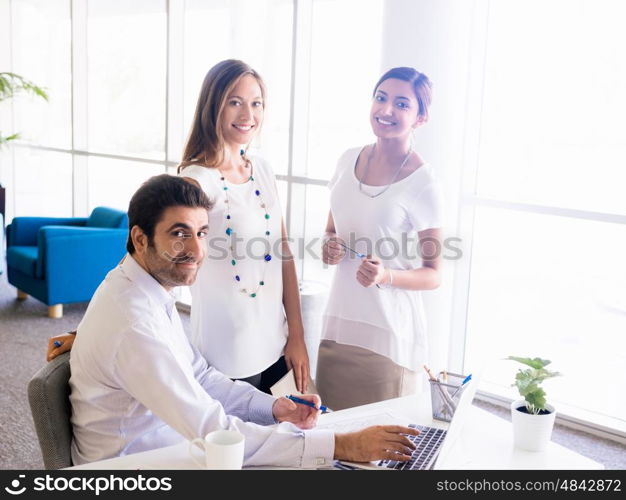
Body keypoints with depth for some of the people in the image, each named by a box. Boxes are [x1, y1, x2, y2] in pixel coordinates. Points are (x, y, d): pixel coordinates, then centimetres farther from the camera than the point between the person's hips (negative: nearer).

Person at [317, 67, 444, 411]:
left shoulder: (421, 183, -11)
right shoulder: (349, 161, 5)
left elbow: (433, 275, -6)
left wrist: (386, 276, -23)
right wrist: (329, 247, -4)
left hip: (388, 334, -5)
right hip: (337, 322, 5)